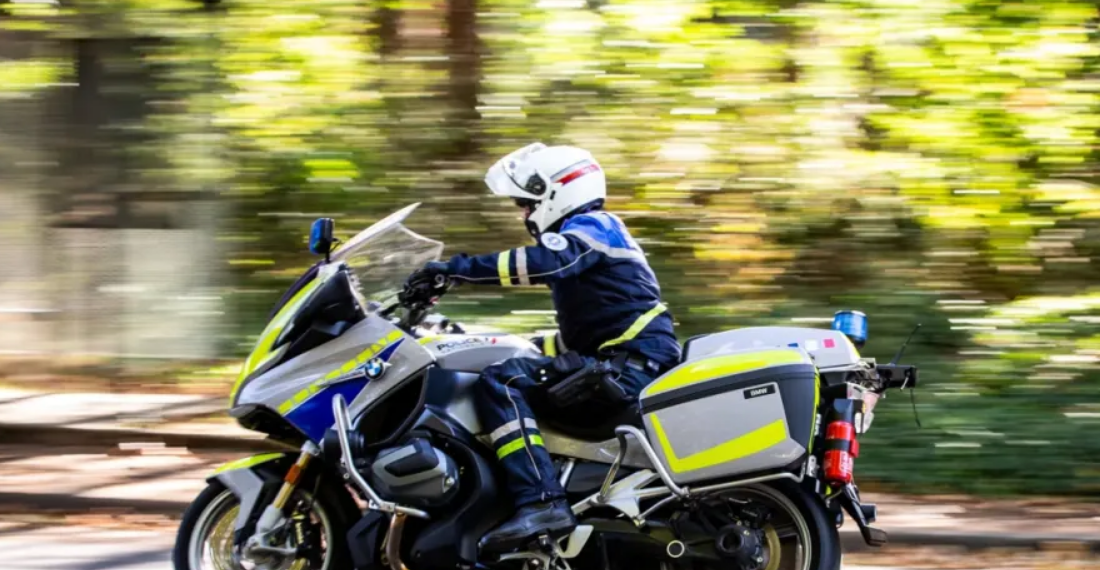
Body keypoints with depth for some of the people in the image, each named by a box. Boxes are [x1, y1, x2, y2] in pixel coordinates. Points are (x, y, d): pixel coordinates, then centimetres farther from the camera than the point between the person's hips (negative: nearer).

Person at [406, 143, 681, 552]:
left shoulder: (590, 227, -3)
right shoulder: (592, 234, 28)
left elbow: (541, 262, -26)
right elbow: (580, 334, 34)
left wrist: (458, 269, -25)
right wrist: (518, 349, 32)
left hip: (628, 365, -11)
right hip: (629, 363, 11)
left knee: (499, 383, -23)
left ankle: (541, 503, -38)